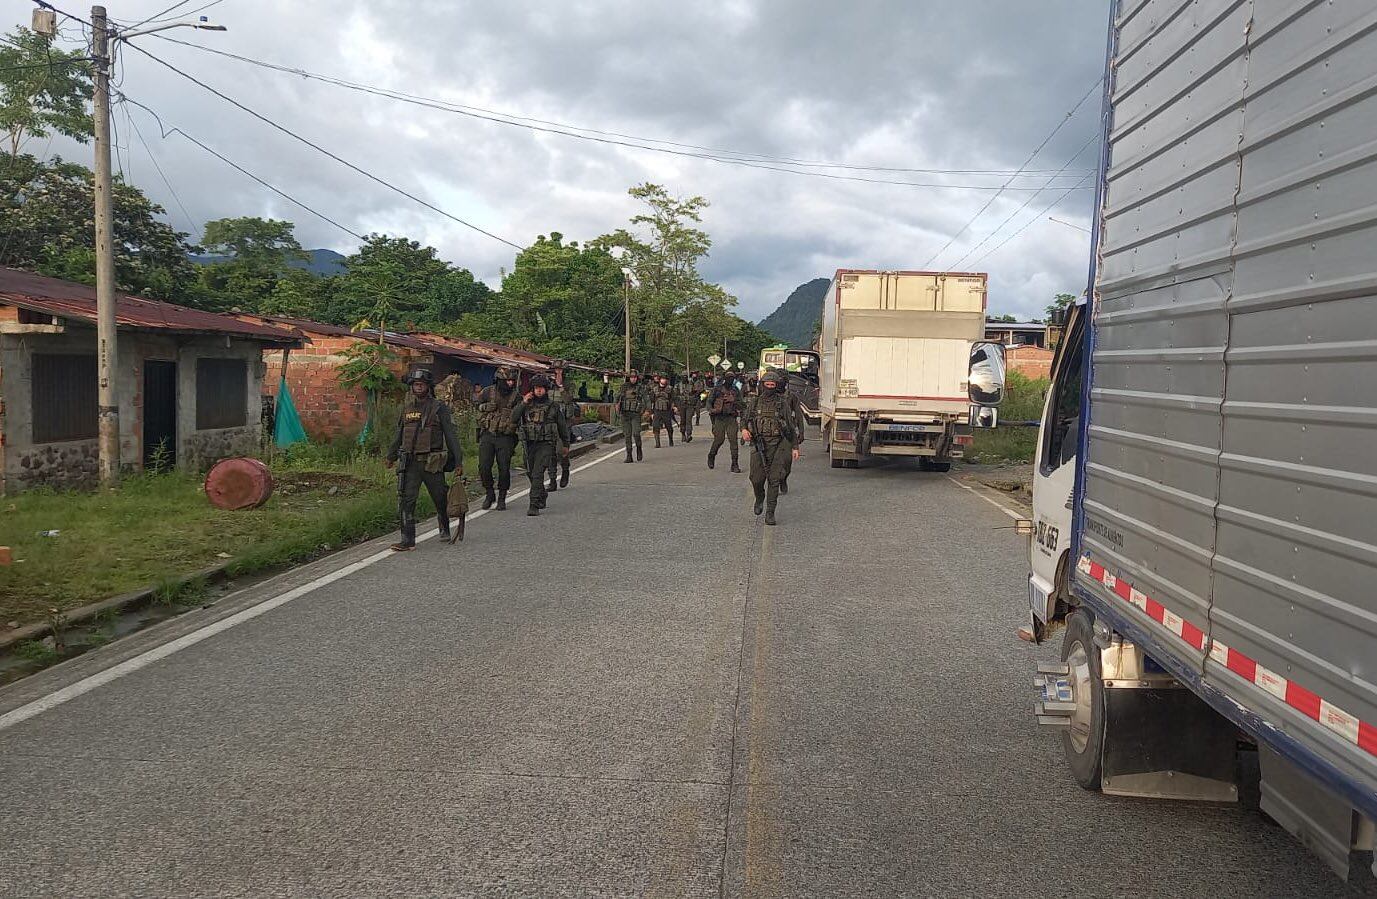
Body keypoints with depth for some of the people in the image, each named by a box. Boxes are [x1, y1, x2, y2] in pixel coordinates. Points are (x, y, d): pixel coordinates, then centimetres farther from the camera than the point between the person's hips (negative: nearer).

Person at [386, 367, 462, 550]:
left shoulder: (439, 408, -3)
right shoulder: (407, 408, 10)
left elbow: (450, 436, -5)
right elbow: (399, 434, 23)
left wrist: (458, 461, -9)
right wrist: (391, 456, 30)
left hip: (432, 463, -3)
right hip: (409, 463, 3)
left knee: (440, 499, 9)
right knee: (406, 500, -7)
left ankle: (445, 530, 34)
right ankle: (408, 540, -4)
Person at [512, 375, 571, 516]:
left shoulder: (554, 406, 1)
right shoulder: (526, 404, 6)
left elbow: (563, 426, 12)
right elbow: (513, 419, -5)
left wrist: (566, 445, 19)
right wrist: (523, 403, -13)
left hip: (545, 444, -4)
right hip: (529, 444, 4)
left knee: (537, 474, -17)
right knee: (531, 473, 17)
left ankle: (534, 505, -19)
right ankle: (542, 496, 41)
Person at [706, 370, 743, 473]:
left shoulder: (735, 391, 11)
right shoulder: (717, 389, 1)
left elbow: (739, 403, 18)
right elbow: (709, 401, 4)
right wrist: (711, 410, -13)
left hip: (731, 418, 2)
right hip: (719, 417, -2)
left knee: (733, 439, -8)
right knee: (719, 439, -2)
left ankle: (735, 464, -5)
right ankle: (711, 456, 28)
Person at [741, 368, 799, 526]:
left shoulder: (782, 402, 1)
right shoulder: (755, 402, 6)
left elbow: (790, 425, 7)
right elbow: (744, 419, 14)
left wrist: (794, 446, 7)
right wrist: (744, 430, -9)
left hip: (777, 445, -1)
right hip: (758, 446, 2)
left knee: (774, 480, -5)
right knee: (757, 479, -1)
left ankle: (770, 513, 1)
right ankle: (760, 499, 32)